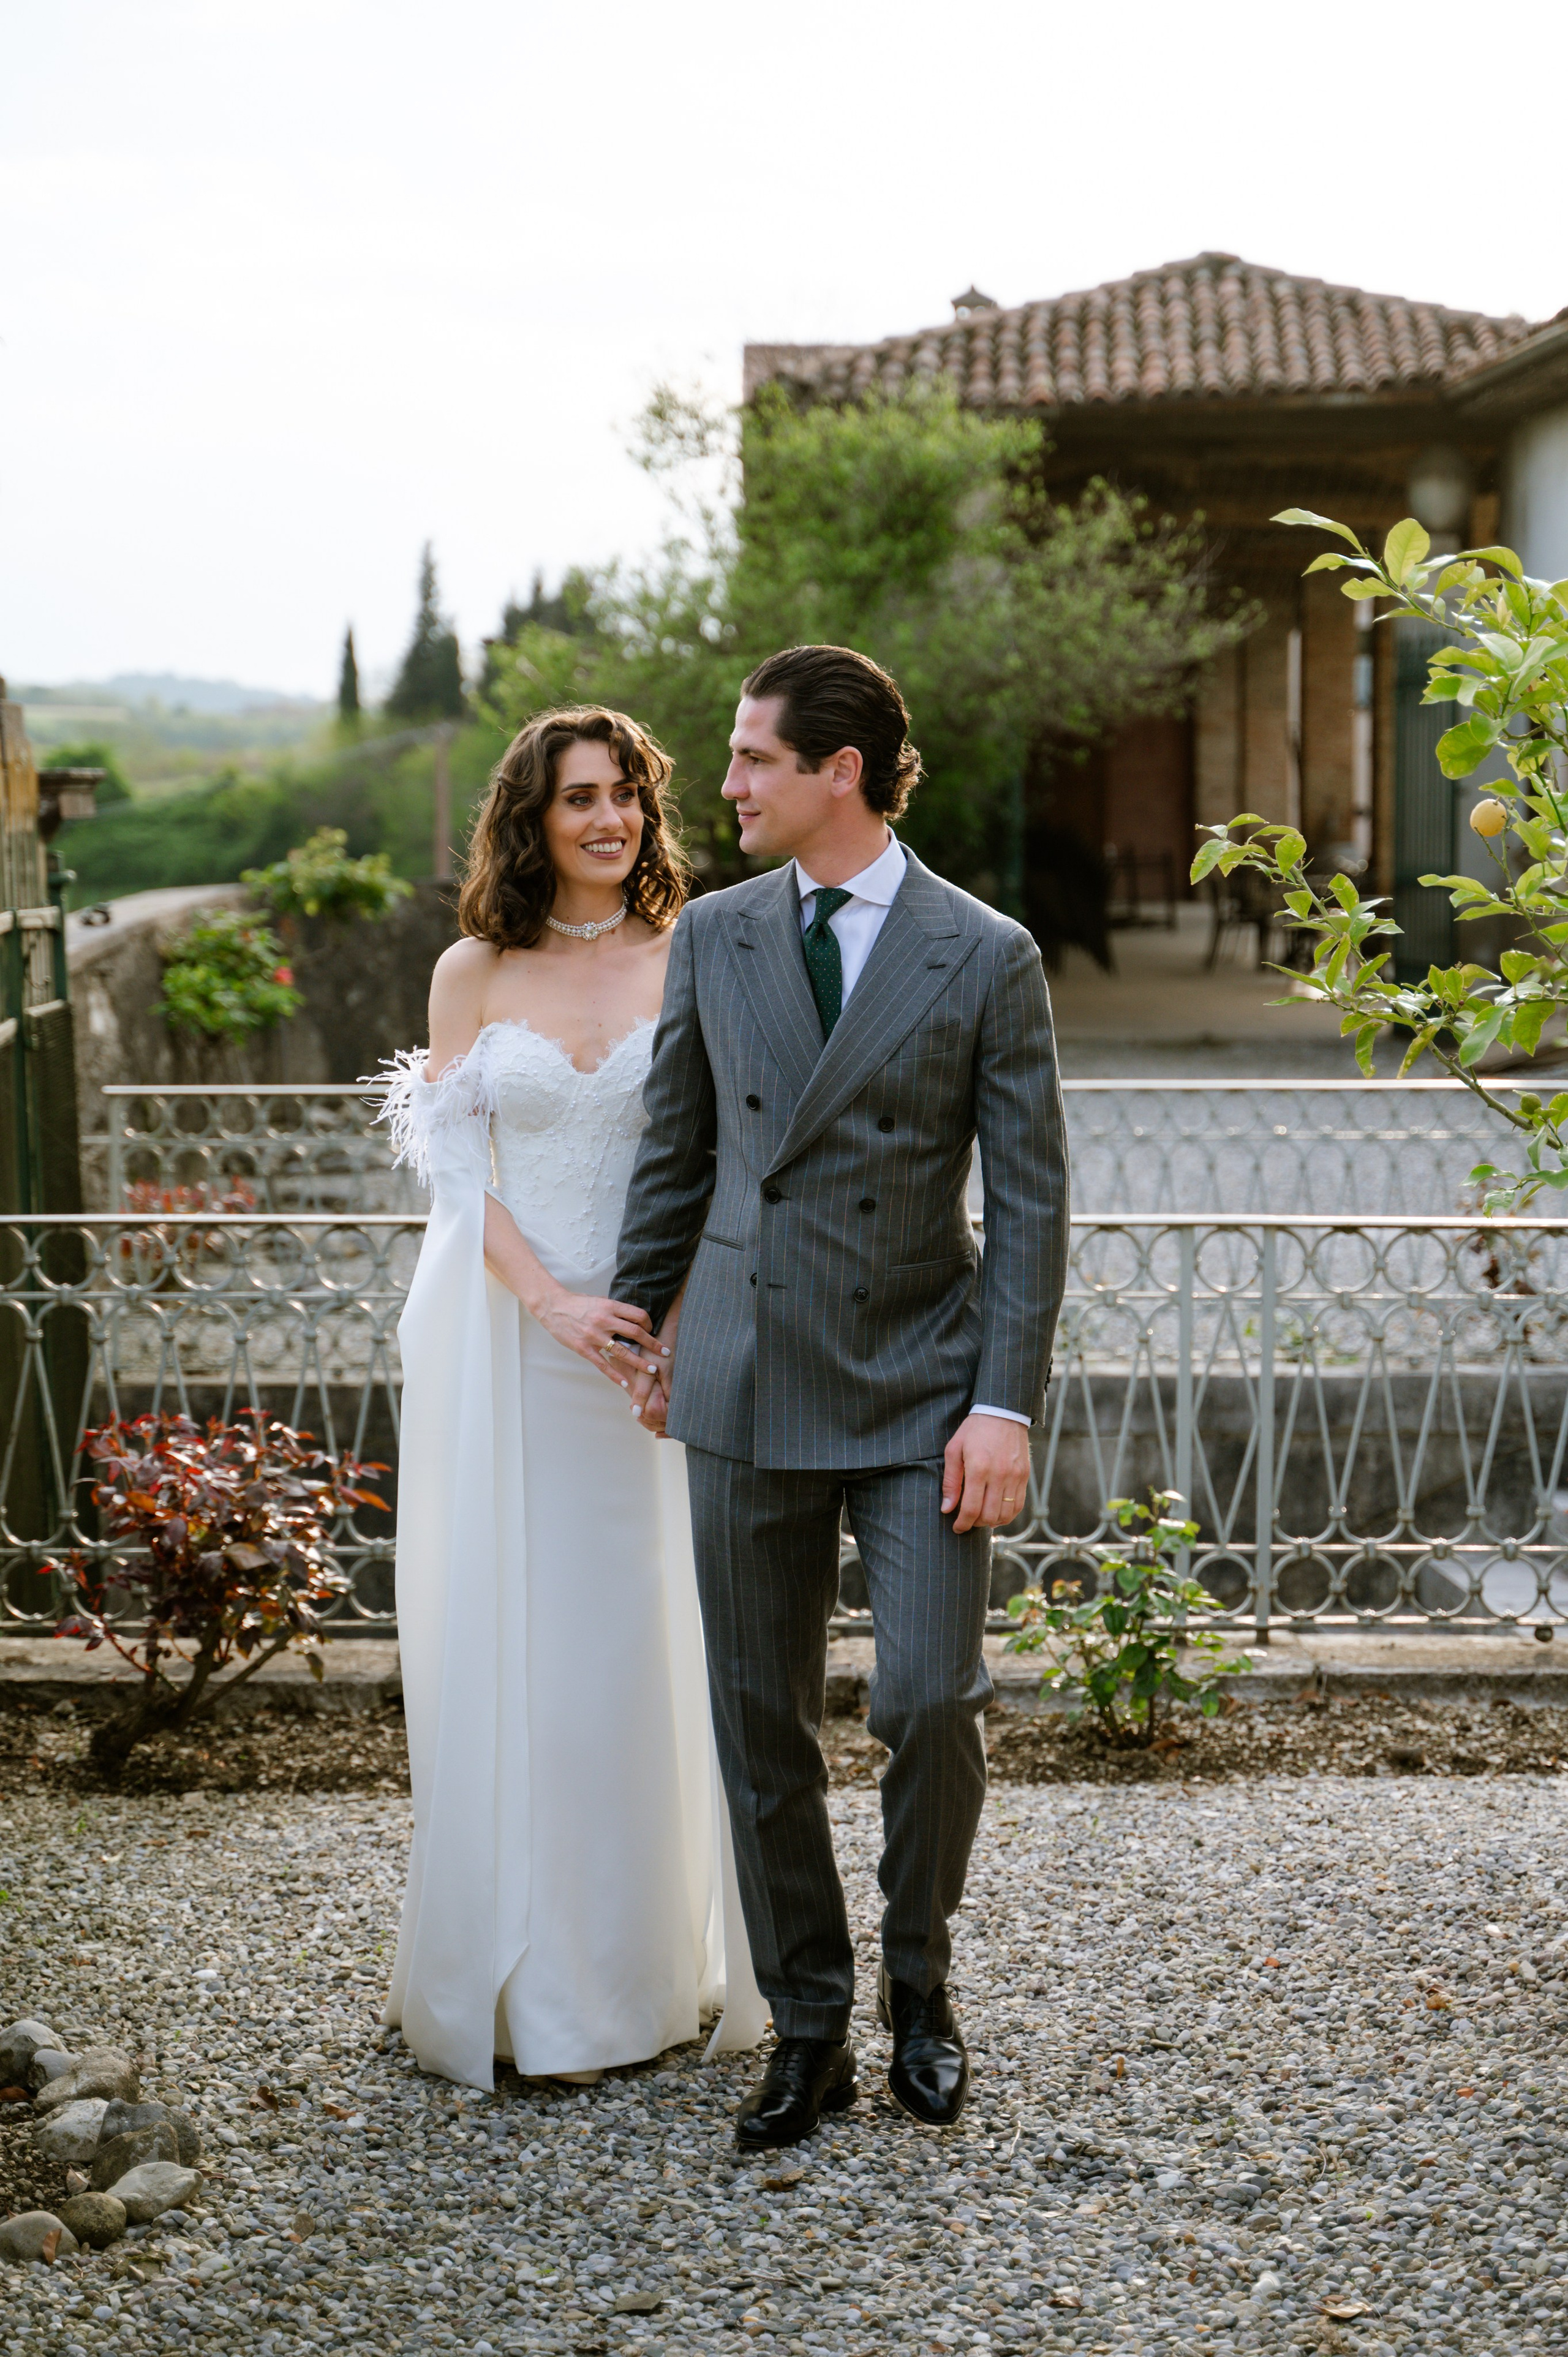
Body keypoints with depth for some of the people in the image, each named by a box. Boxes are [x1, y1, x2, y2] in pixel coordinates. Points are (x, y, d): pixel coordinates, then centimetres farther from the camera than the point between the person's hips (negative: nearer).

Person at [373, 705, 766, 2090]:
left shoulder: (692, 961, 3)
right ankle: (517, 1980, 17)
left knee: (648, 1640, 5)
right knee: (502, 1644, 4)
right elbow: (460, 1169, 0)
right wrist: (557, 1305, -14)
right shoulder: (475, 974, 4)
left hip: (656, 1337, 0)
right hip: (503, 1339, 0)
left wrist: (681, 1322, -14)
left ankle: (652, 1966, 19)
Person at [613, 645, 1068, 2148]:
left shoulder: (985, 956, -3)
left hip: (920, 1387, -3)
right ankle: (808, 2026, 21)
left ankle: (918, 1985, 19)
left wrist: (1006, 1405, -10)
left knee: (930, 1700, -8)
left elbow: (1029, 1202, -4)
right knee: (761, 1720, 6)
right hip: (747, 1382, 3)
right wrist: (635, 1324, 17)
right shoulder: (713, 937, 7)